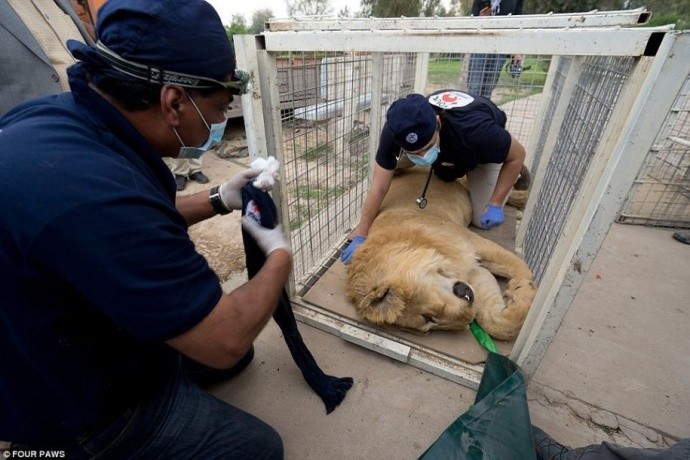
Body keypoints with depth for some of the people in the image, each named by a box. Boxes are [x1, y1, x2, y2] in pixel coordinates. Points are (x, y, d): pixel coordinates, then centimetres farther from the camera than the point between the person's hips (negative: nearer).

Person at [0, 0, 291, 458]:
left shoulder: (57, 115, -10)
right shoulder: (93, 189, -41)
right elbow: (226, 341, -31)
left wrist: (218, 200, 1)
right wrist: (280, 256, -15)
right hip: (83, 409, -8)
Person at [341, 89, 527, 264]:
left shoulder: (474, 129, -45)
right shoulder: (395, 130, -37)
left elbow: (518, 154, -26)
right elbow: (378, 188, -31)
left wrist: (495, 204, -26)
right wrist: (360, 235, -31)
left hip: (485, 148, -3)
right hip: (447, 150, 3)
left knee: (482, 219, -6)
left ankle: (512, 174, 21)